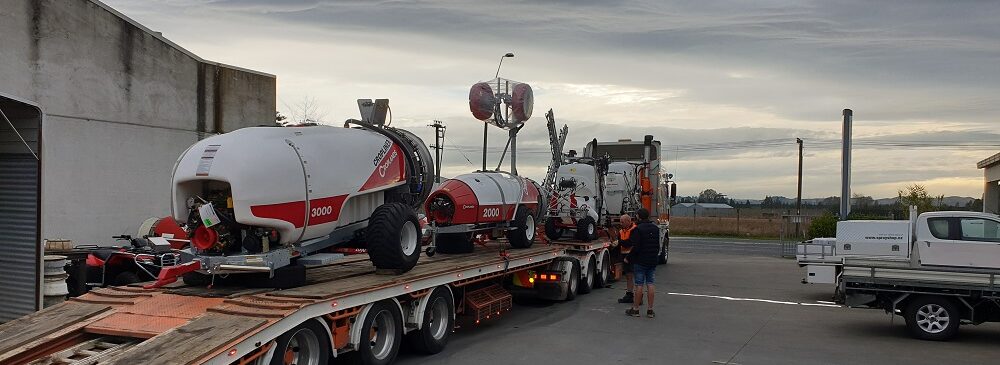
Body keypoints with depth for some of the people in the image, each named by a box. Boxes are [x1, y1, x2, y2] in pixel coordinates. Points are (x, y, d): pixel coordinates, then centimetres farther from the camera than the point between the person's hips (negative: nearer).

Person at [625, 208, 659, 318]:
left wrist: (628, 258, -7)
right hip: (653, 261, 6)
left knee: (639, 285, -1)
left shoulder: (638, 229, -15)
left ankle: (635, 309, 6)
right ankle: (650, 310, 8)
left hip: (640, 261, -6)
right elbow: (658, 246, 15)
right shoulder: (655, 228, 9)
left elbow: (635, 247, -19)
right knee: (650, 284, 7)